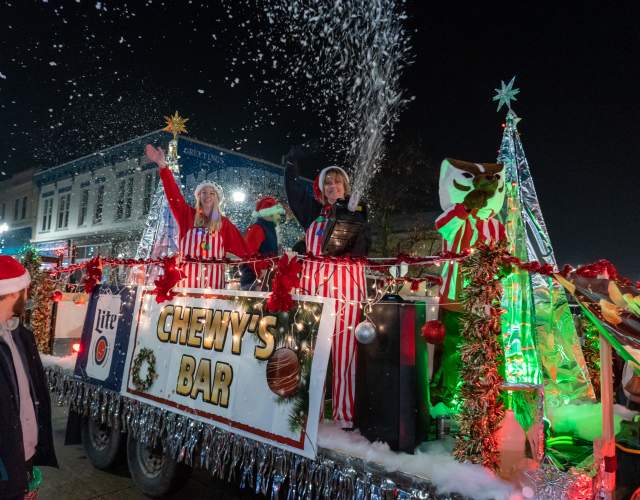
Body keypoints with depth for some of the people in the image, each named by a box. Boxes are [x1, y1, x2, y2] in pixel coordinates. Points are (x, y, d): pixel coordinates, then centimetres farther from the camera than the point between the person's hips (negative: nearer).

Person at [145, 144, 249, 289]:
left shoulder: (224, 223, 12)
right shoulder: (188, 215, 11)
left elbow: (240, 246, 8)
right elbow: (174, 194, 1)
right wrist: (162, 165, -8)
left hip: (213, 275, 0)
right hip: (189, 273, 0)